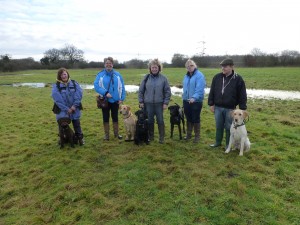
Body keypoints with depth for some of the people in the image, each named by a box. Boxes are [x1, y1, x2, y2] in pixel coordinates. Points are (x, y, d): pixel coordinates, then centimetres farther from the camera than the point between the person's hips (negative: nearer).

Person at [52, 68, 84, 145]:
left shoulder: (74, 83, 3)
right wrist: (66, 109, -17)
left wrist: (74, 105, -16)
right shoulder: (56, 86, -4)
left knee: (77, 124, 9)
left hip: (74, 109, 1)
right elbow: (57, 98, -13)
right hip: (62, 110, -1)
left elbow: (79, 94, -6)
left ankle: (80, 138, 22)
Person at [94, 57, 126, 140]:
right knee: (106, 118, 10)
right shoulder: (100, 75, -7)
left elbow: (122, 87, -2)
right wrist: (105, 93, -22)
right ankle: (106, 134, 24)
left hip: (115, 100, 1)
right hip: (105, 100, -1)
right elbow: (96, 86, -12)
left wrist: (122, 98, -7)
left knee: (115, 117, 13)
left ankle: (116, 133, 28)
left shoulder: (117, 75, -3)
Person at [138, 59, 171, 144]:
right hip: (148, 103, 1)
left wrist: (166, 103, -5)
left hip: (159, 103, -1)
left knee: (160, 121, 4)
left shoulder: (163, 78, -1)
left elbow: (168, 91, 0)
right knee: (150, 121, 10)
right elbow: (141, 90, 6)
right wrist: (141, 101, 2)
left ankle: (162, 137, 17)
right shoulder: (146, 78, 2)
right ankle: (150, 137, 25)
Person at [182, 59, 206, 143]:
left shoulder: (199, 75, -13)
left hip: (196, 101, -6)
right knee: (188, 118, 15)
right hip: (186, 101, 6)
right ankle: (188, 134, 28)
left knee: (196, 119, 3)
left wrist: (194, 97, -36)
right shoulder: (186, 76, 10)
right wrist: (184, 96, 14)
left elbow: (200, 88, -23)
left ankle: (197, 136, 17)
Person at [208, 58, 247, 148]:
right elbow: (212, 92, 7)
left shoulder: (238, 79, -6)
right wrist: (211, 104, 4)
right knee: (218, 126, 14)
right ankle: (218, 142, 31)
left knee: (228, 128, 8)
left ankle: (228, 145, 24)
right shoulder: (217, 77, 2)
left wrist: (242, 109, -6)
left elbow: (242, 95, -4)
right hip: (218, 107, 3)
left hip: (230, 109, -3)